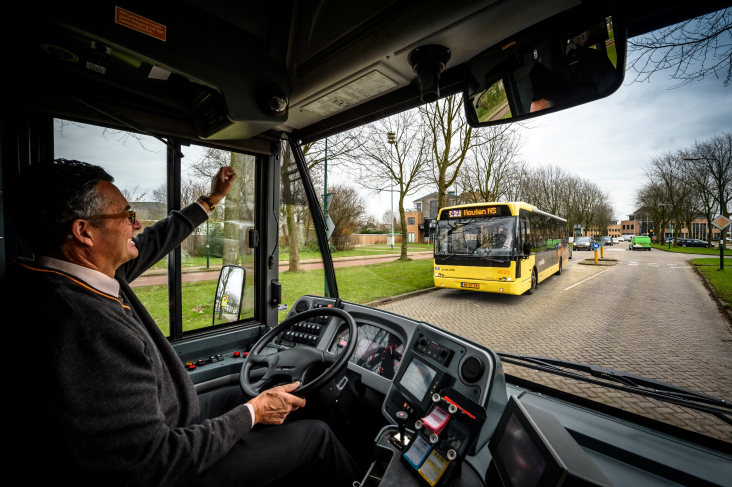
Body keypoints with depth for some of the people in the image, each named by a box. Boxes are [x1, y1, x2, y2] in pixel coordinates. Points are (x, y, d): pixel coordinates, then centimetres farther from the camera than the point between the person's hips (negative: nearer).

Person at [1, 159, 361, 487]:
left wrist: (210, 200, 18)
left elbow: (151, 244, 9)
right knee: (317, 435, 0)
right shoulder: (84, 332, -37)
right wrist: (252, 414, -17)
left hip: (162, 427, 9)